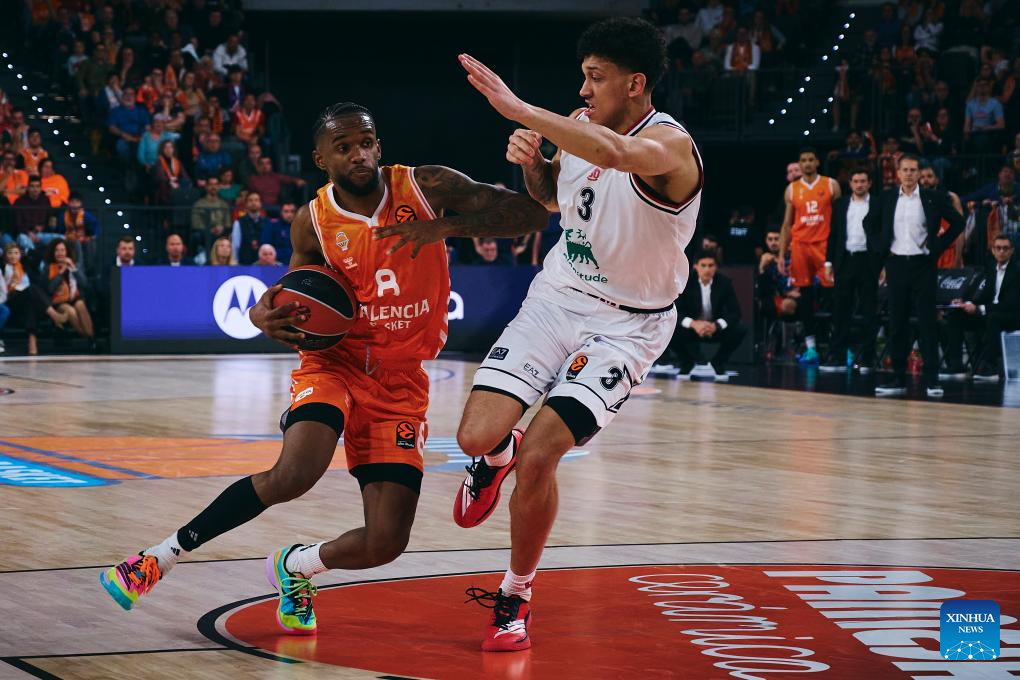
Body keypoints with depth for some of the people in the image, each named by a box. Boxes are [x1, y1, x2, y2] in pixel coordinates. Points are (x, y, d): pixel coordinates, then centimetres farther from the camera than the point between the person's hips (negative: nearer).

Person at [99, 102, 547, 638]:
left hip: (401, 381, 1)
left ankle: (294, 567, 23)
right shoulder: (314, 222, -4)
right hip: (335, 362, -1)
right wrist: (266, 316, -11)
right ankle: (165, 553, -15)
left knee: (385, 543, -10)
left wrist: (446, 226, -29)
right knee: (294, 473, -31)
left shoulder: (426, 189, -10)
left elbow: (531, 214, -15)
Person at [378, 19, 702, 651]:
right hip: (557, 297, 5)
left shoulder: (670, 144, -22)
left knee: (537, 456, -17)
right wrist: (530, 162, -2)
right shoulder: (580, 126, 0)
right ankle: (499, 455, 30)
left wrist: (519, 109, -46)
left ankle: (516, 597, 7)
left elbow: (615, 153, -47)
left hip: (625, 325, -5)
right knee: (477, 436, -10)